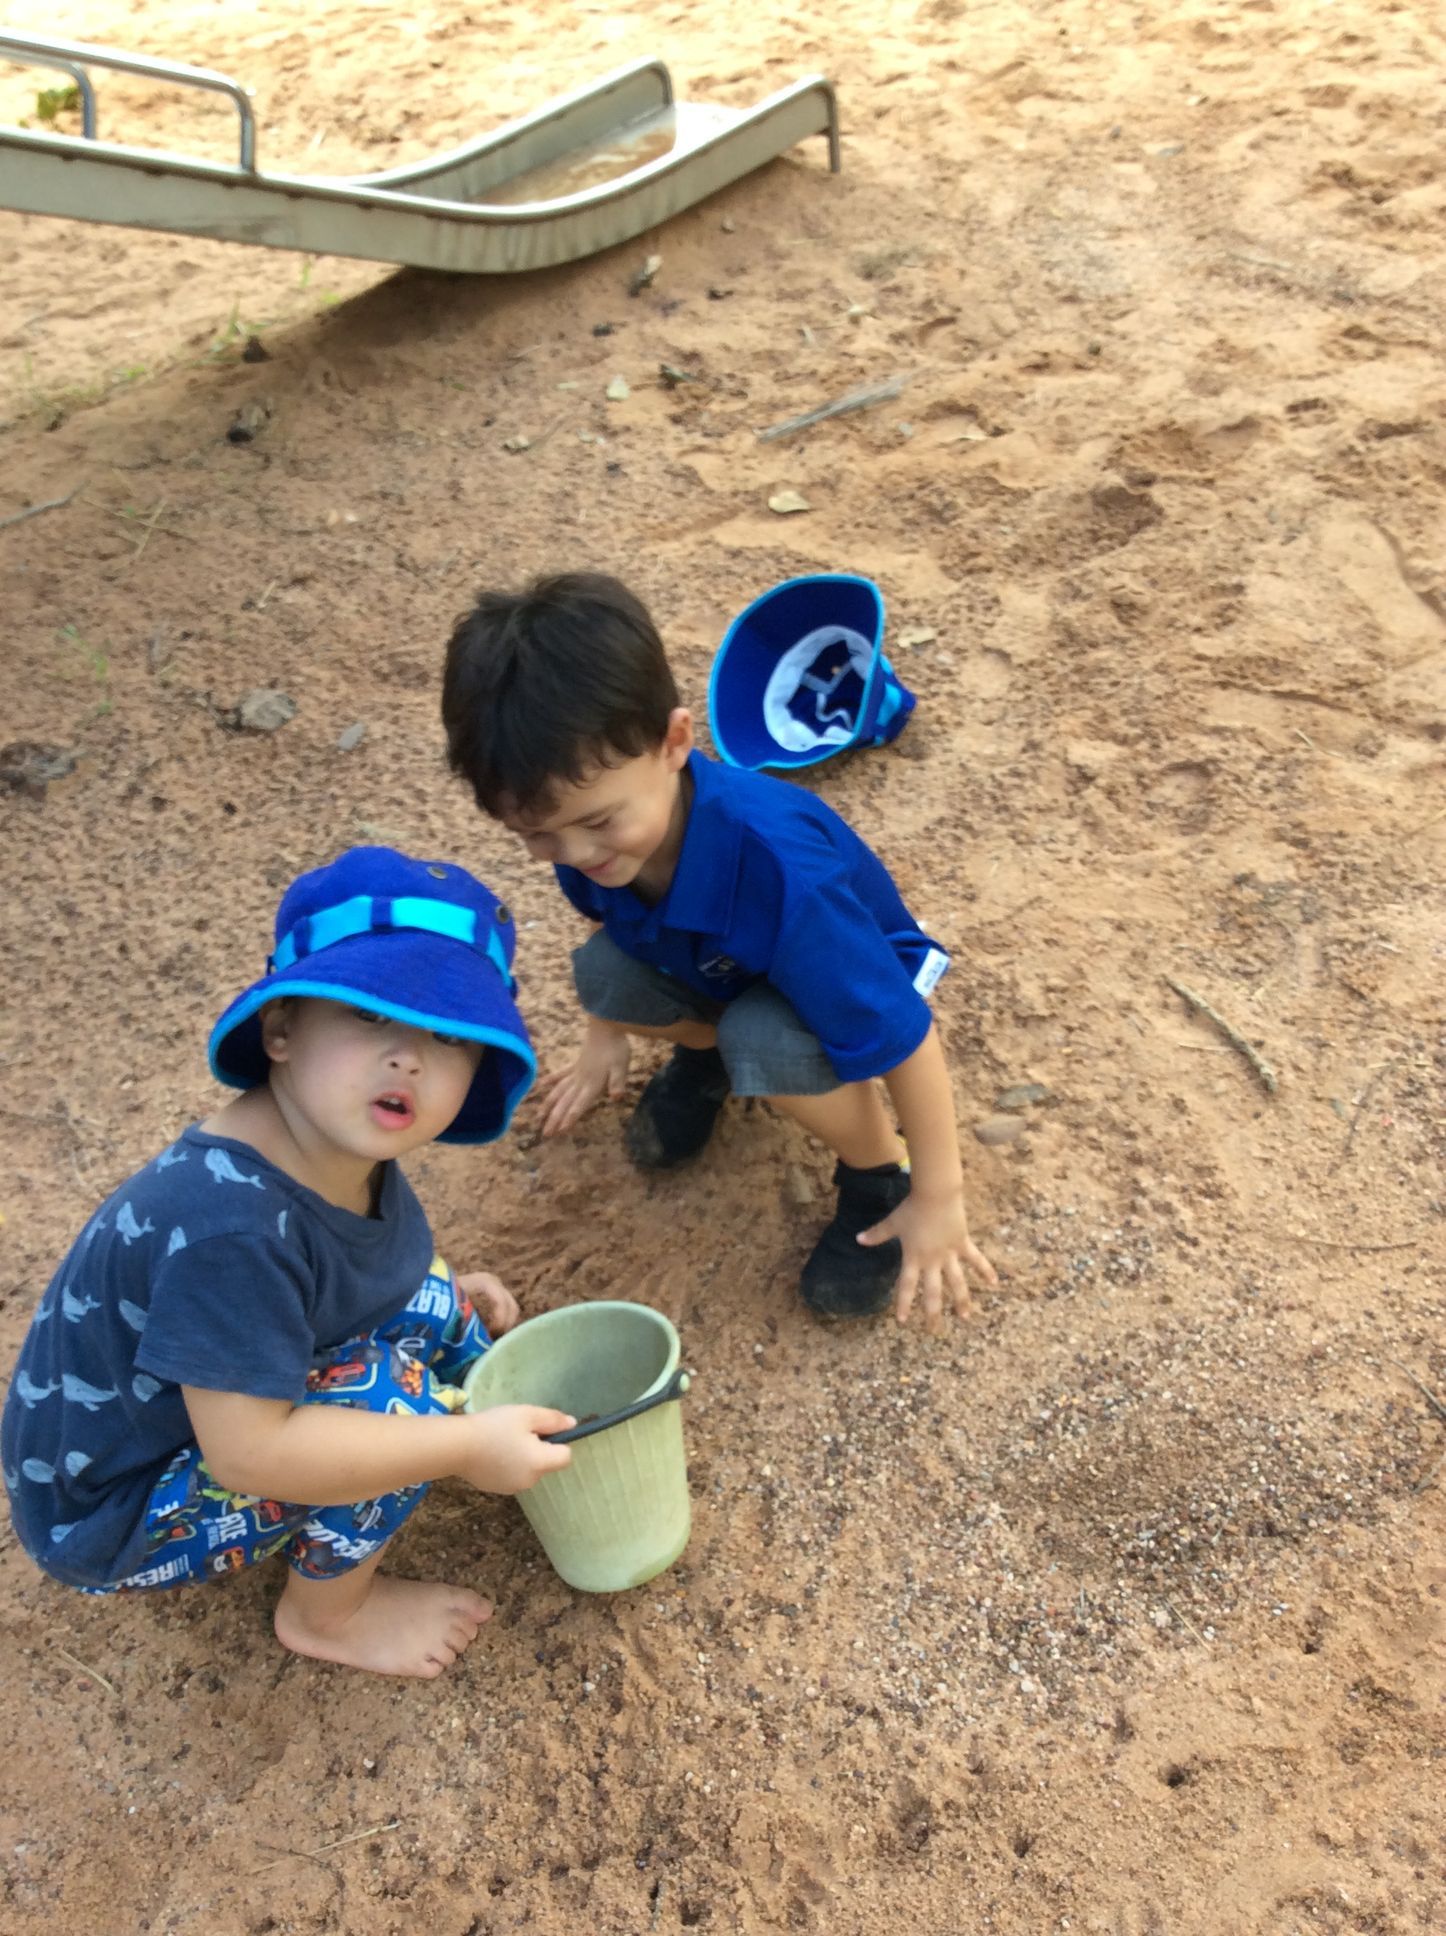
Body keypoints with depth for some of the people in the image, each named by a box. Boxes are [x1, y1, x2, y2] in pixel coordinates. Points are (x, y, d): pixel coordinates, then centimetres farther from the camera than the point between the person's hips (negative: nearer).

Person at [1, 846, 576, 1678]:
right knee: (394, 1392, -25)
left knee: (434, 1307, 1)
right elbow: (250, 1453, -34)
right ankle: (328, 1614, 3)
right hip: (108, 1511, -8)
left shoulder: (340, 1140, -11)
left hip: (211, 1411, 8)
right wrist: (467, 1444, -28)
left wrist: (449, 1297, -1)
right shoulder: (231, 1223, -38)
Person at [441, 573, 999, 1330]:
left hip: (849, 976, -5)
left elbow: (902, 1033, -35)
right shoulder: (583, 825, -25)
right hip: (719, 974, 5)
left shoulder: (775, 867, -44)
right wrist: (607, 1036, 14)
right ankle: (706, 1051, 11)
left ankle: (880, 1178, -7)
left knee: (767, 1041, -37)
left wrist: (937, 1198, -24)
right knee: (600, 974, -23)